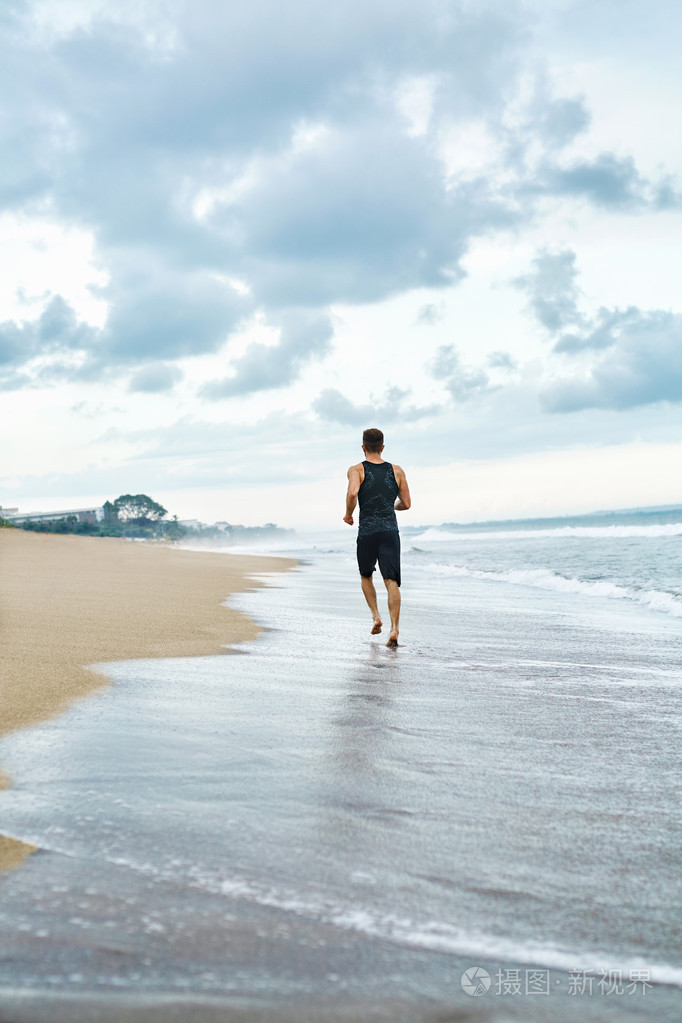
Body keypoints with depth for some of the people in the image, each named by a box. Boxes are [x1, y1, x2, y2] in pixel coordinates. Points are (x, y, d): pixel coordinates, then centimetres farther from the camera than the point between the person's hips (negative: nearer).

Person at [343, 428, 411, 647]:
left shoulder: (357, 470, 1)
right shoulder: (397, 471, 9)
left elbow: (352, 492, -19)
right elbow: (406, 504, 12)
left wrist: (348, 514, -2)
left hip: (367, 532, -1)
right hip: (390, 531, 1)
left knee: (366, 576, 23)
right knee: (391, 581, -5)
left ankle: (376, 616, 11)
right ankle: (394, 628, -19)